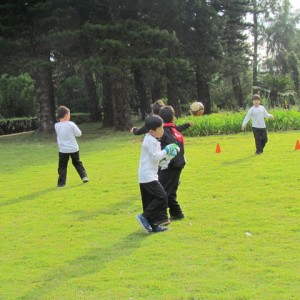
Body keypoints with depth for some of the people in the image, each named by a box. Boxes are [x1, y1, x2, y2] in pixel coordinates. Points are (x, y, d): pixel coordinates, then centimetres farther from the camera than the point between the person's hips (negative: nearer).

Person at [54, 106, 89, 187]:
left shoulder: (56, 125, -4)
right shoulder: (71, 124, -11)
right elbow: (78, 134, -2)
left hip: (63, 150, 0)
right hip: (74, 149, 0)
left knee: (62, 166, 5)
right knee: (77, 163, 20)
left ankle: (61, 183, 1)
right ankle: (84, 176, 13)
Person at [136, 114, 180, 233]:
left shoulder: (151, 139, 17)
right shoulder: (150, 141, -15)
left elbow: (156, 156, 22)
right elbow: (156, 157, -20)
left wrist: (168, 153, 10)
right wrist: (166, 150, -8)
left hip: (145, 177, 11)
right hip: (148, 176, -11)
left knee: (151, 200, 11)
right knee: (162, 197, -13)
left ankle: (153, 225, 15)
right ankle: (145, 217, -11)